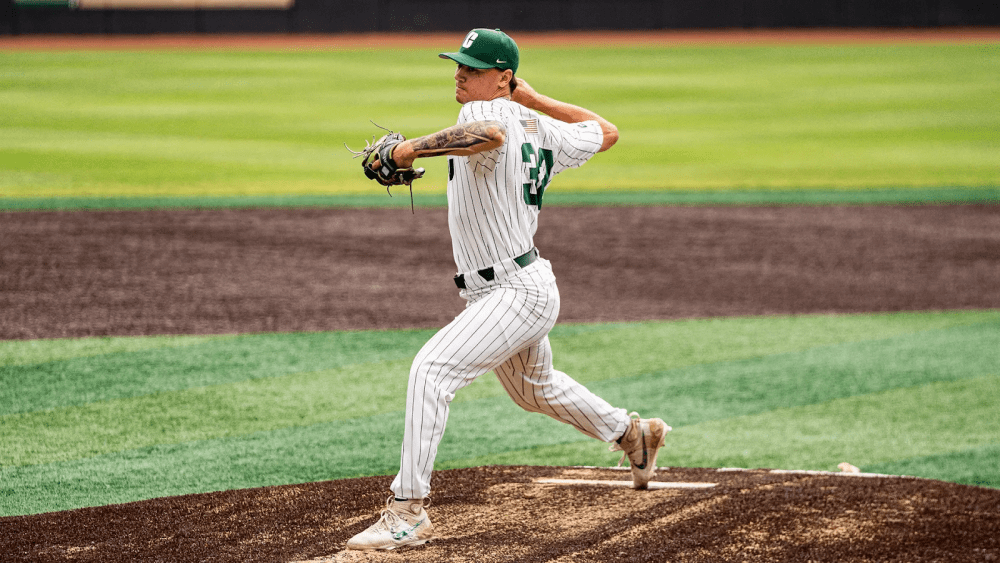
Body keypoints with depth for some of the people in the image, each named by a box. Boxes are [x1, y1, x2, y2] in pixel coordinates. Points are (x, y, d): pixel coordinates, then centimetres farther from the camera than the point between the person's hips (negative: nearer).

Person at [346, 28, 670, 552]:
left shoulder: (490, 111, -18)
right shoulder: (538, 128, 7)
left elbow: (490, 134, -45)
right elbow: (606, 132, 22)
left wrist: (413, 147, -40)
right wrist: (537, 100, 25)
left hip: (517, 293, -11)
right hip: (519, 289, 11)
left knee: (431, 370, -24)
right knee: (536, 389, 33)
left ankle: (409, 511, -28)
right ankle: (634, 434, 52)